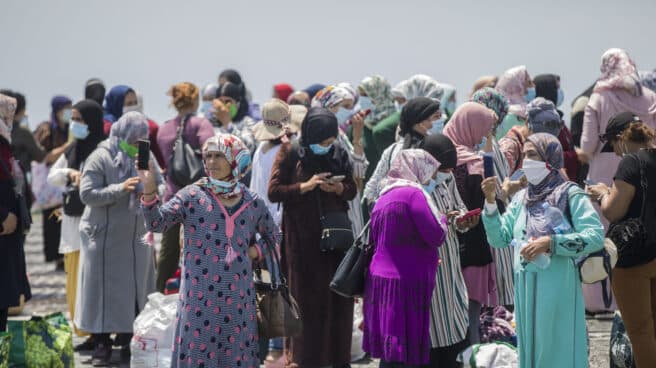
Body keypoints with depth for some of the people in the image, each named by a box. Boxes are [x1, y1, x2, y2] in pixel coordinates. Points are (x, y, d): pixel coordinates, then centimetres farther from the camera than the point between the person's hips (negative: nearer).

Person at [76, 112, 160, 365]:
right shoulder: (100, 158, -11)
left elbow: (162, 185, 9)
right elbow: (87, 194, -16)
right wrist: (120, 189, -26)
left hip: (137, 237, 5)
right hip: (105, 238, -5)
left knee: (136, 291, 8)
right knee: (104, 290, 1)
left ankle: (128, 341, 19)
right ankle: (102, 344, 9)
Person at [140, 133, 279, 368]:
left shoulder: (252, 203, 7)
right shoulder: (192, 196, 0)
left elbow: (273, 237, 22)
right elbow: (157, 223, -13)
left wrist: (256, 252, 3)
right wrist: (149, 190, -28)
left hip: (238, 296, 3)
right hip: (201, 297, -2)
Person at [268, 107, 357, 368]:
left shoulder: (339, 153, 4)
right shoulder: (290, 153, -5)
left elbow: (352, 190, 9)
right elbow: (274, 191, -8)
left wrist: (337, 188, -12)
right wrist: (305, 186, -19)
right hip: (302, 237, -3)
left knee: (337, 296, 3)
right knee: (305, 296, 0)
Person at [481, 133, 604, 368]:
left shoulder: (570, 194, -5)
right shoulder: (522, 198, 13)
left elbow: (596, 236, -14)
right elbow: (499, 239, 12)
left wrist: (550, 243, -19)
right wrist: (490, 202, 0)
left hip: (557, 287, -6)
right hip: (526, 288, 6)